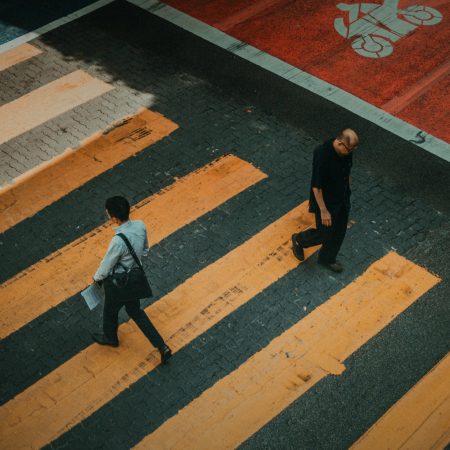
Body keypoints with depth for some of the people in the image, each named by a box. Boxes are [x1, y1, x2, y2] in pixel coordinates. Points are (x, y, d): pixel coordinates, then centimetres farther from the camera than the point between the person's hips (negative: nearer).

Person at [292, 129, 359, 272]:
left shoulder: (347, 150, -12)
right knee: (324, 234, 10)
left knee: (339, 232, 19)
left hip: (343, 199, 7)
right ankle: (299, 240, 39)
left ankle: (327, 259, 43)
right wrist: (323, 211, -22)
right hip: (326, 201, -7)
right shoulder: (322, 155, -35)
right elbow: (316, 186, -27)